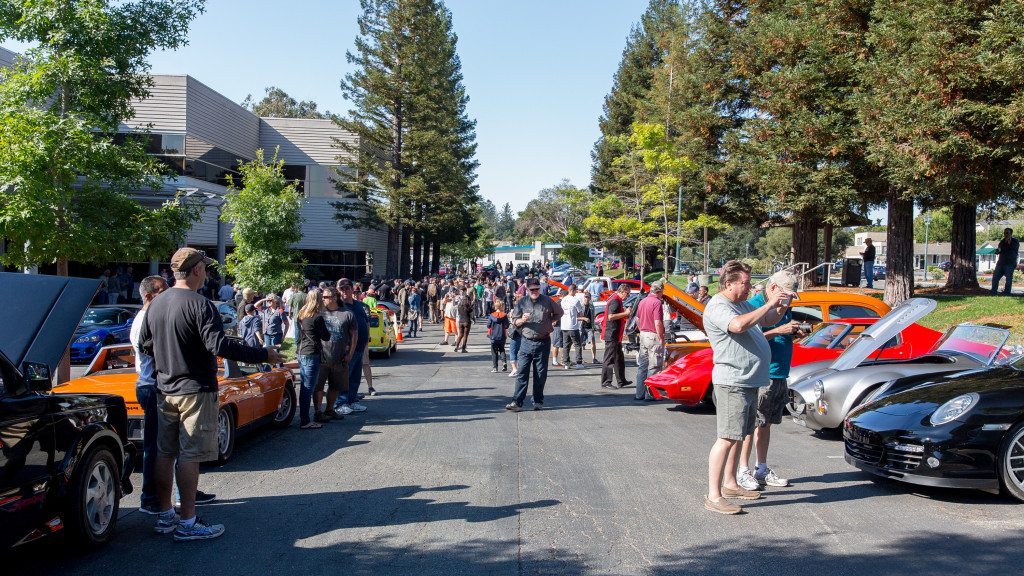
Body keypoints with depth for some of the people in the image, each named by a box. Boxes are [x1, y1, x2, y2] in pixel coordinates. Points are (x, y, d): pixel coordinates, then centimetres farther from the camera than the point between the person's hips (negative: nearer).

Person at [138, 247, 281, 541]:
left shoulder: (156, 303, 8)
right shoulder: (198, 304, -17)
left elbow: (144, 344, 17)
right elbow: (220, 346, -26)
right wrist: (263, 355, -20)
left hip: (165, 390, 8)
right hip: (195, 391, -8)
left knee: (164, 453, 13)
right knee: (190, 456, -3)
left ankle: (165, 516, 23)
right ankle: (187, 523, 1)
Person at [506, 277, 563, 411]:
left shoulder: (547, 300, 2)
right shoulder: (522, 302, 5)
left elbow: (559, 313, 17)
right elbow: (514, 321, 7)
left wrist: (550, 322, 5)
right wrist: (522, 320, -13)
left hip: (543, 342, -1)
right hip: (526, 342, 1)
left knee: (540, 374, 4)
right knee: (522, 372, -6)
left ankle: (538, 402, 14)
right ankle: (517, 402, -6)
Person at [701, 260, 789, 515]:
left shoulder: (742, 304, 18)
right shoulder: (718, 307, -13)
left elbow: (767, 321, 28)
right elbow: (738, 325, -31)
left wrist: (781, 307, 7)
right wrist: (769, 304, -24)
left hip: (749, 381, 10)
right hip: (732, 382, -10)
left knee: (739, 436, 16)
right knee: (728, 437, -12)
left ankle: (730, 484, 27)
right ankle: (713, 496, -11)